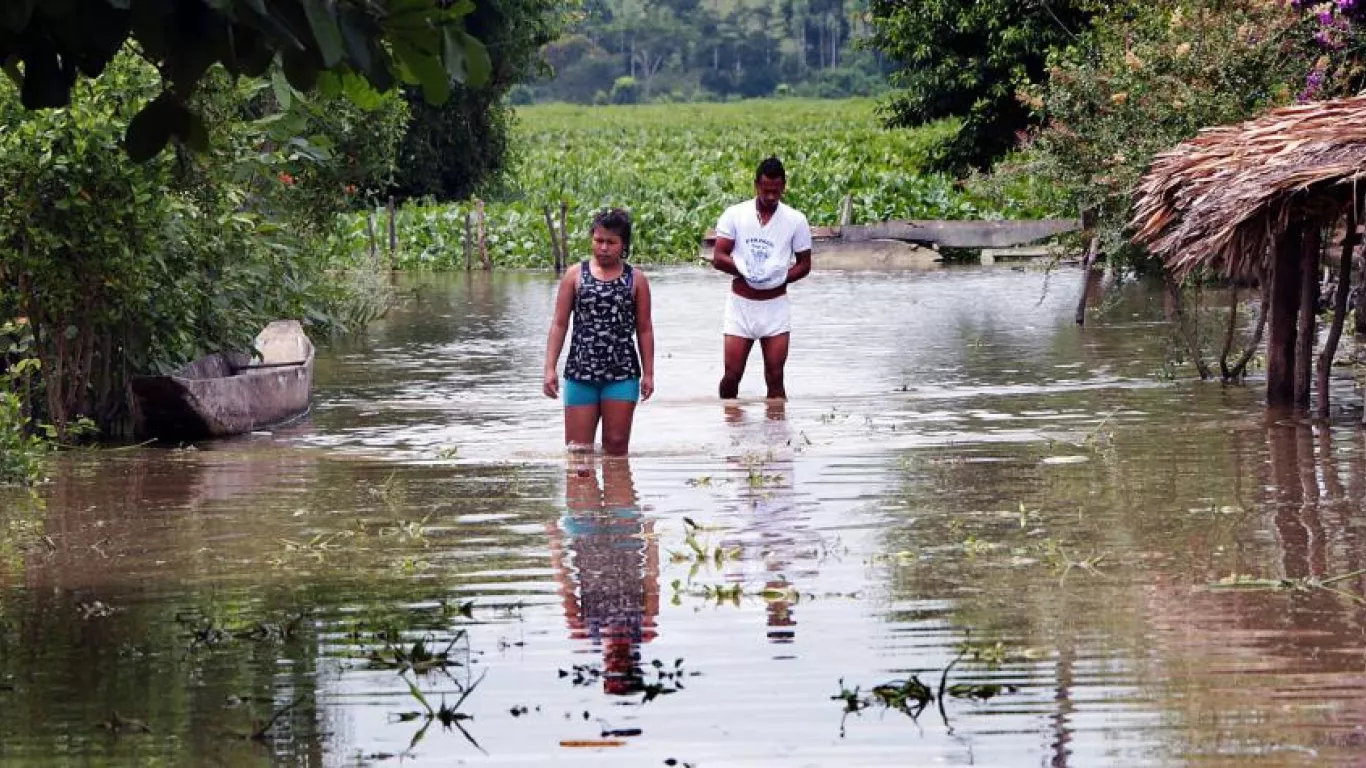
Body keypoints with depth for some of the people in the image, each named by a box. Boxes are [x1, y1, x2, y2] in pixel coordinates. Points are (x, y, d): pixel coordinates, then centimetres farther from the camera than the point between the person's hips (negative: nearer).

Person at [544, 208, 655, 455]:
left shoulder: (636, 279, 4)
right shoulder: (575, 275, 4)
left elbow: (644, 329, 7)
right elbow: (559, 324, 5)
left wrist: (648, 373, 3)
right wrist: (550, 368, -1)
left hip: (622, 373, 0)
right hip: (580, 372, 0)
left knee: (616, 444, 2)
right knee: (578, 448, -1)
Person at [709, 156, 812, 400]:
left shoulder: (796, 220, -1)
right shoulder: (735, 215, -1)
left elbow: (804, 264, 4)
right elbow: (718, 257, -4)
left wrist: (780, 278, -13)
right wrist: (744, 271, -20)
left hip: (775, 304, 0)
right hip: (740, 303, 0)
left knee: (775, 377, 0)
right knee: (732, 375, -1)